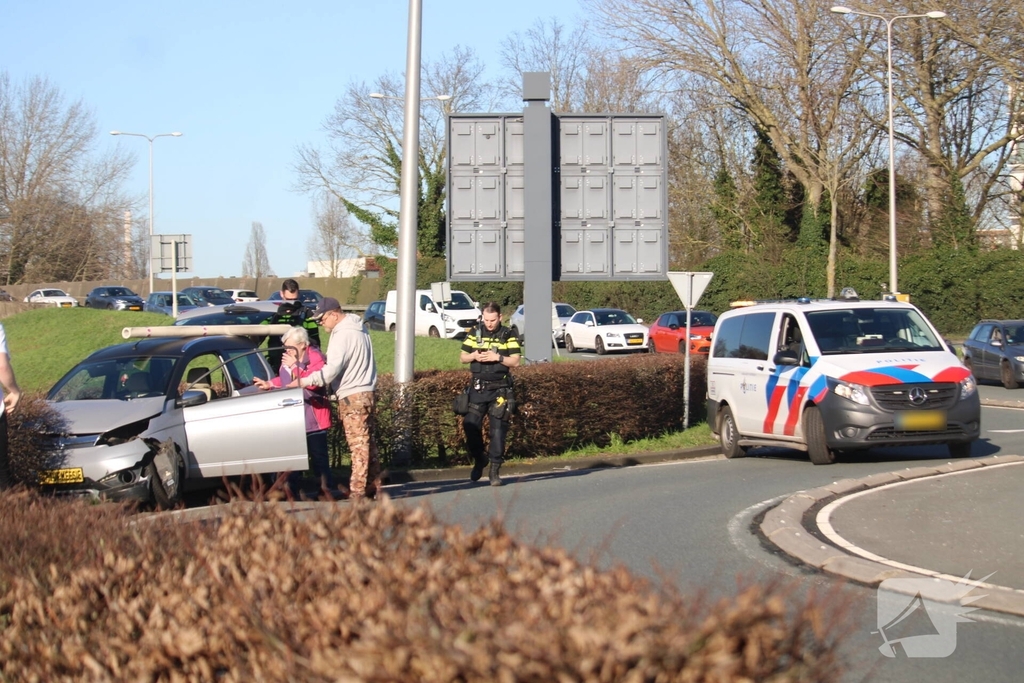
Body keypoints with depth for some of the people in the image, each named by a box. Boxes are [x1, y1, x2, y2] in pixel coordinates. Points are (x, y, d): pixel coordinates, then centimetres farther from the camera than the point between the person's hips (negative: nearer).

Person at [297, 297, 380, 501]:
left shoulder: (343, 335, -16)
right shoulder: (357, 329, 16)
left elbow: (332, 369, -25)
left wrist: (303, 382, -28)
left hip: (352, 396, -10)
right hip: (365, 392, 10)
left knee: (358, 443, -9)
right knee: (367, 442, 12)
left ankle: (358, 490, -9)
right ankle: (372, 485, 16)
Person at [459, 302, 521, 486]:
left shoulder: (508, 336, 1)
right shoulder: (475, 334, 8)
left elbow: (515, 361, -4)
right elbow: (462, 357, 12)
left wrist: (497, 357, -19)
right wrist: (474, 356, -10)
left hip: (499, 390, -2)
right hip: (478, 388, 2)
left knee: (498, 430, -4)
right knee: (471, 426, -4)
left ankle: (495, 471, 1)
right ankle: (479, 460, 20)